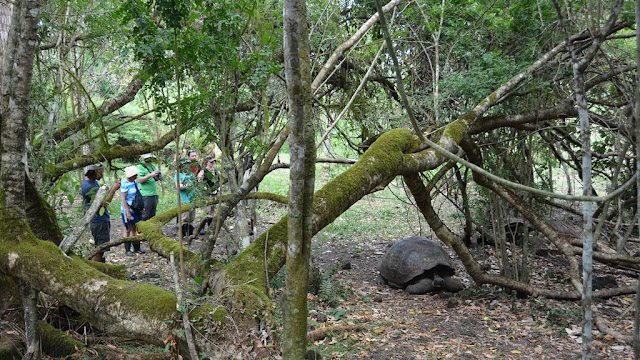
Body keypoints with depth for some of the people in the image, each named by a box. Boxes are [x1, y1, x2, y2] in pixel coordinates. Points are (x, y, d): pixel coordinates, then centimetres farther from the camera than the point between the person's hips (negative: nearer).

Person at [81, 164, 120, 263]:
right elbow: (104, 203, -24)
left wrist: (113, 188, 2)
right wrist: (113, 189, -15)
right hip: (99, 222, -10)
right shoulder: (87, 186, -22)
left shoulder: (94, 182, 10)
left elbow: (103, 197, 15)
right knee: (100, 250, -6)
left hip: (104, 220, 10)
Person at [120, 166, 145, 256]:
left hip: (136, 209, 7)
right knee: (128, 229, 2)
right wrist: (128, 212, -20)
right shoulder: (124, 184, -17)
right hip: (128, 210, -7)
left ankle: (137, 247, 21)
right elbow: (123, 199, -18)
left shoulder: (135, 182, 6)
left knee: (135, 228, 13)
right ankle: (127, 250, 10)